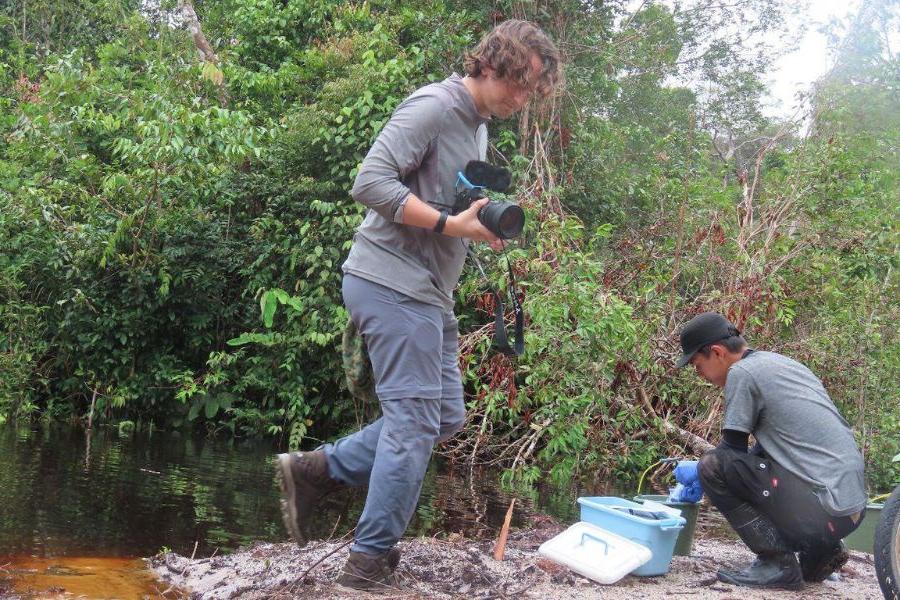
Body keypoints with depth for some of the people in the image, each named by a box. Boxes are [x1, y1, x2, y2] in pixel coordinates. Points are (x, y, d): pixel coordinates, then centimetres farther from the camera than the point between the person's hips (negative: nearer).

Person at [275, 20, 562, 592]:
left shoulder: (478, 128, 18)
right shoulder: (433, 106, -12)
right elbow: (371, 182, -22)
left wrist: (488, 220, 3)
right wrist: (450, 223, -22)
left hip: (428, 292, 10)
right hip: (393, 282, -10)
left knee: (445, 415, 12)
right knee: (416, 420, -6)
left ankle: (316, 468, 16)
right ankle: (370, 562, 5)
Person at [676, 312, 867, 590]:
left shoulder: (742, 373, -8)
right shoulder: (780, 361, 18)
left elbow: (733, 447, -4)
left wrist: (698, 471, 15)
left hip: (823, 511, -9)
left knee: (713, 467, -8)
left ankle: (777, 563, -7)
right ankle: (820, 550, 15)